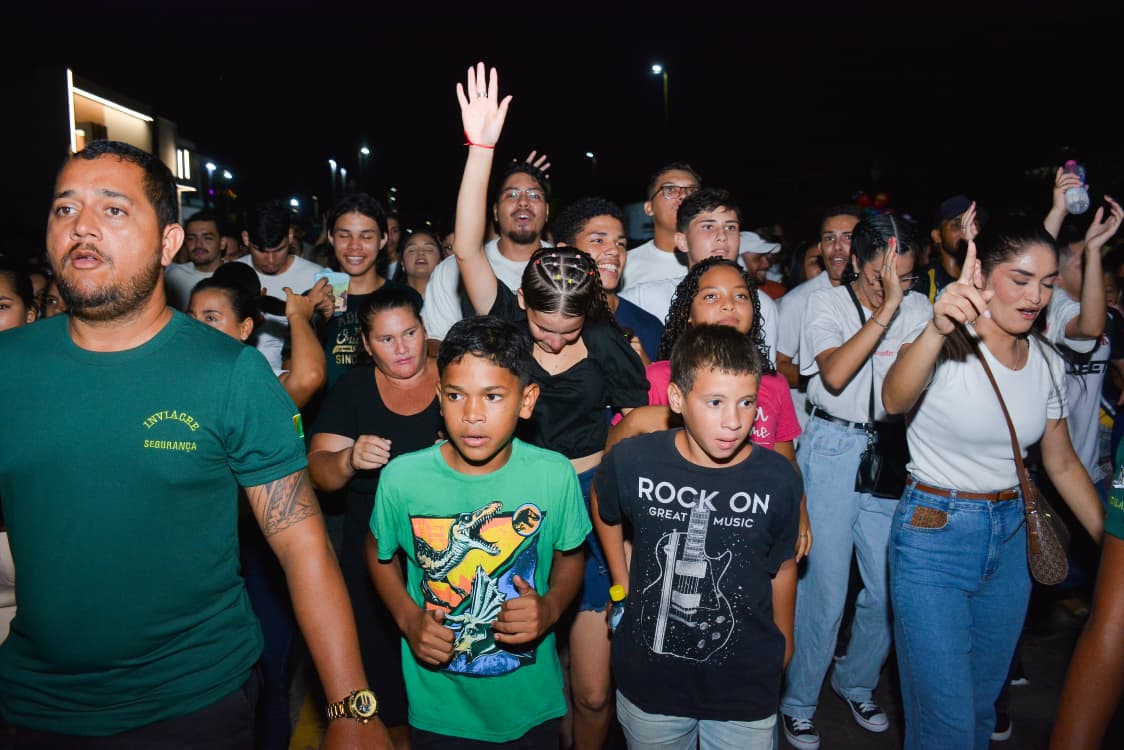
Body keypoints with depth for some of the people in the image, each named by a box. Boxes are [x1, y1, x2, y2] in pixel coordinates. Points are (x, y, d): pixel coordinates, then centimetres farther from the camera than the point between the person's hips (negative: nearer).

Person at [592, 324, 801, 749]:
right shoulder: (631, 462, -16)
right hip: (648, 679, 1)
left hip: (746, 687, 0)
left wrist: (783, 640, 13)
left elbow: (782, 567, 2)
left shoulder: (778, 480, -14)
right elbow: (604, 511, 7)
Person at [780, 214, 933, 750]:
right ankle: (798, 702, 19)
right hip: (832, 449, -3)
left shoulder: (919, 309, 6)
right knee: (824, 585, -1)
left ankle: (856, 683, 33)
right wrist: (886, 307, -22)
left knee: (890, 586, 6)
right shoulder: (826, 303, -3)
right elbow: (833, 373, -21)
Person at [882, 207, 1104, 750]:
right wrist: (938, 329, -56)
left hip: (1010, 537, 6)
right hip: (933, 536, -6)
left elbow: (1062, 464, 14)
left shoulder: (1046, 362, 3)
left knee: (983, 703, 19)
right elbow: (894, 400, -38)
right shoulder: (948, 345, -15)